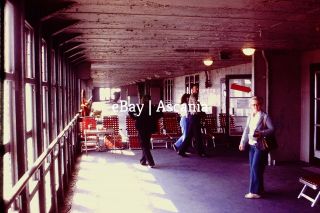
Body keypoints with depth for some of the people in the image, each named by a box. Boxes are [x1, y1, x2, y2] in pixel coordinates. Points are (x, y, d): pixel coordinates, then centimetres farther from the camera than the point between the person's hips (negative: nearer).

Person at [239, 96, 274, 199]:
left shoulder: (265, 116, -6)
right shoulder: (250, 117, 12)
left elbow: (271, 129, -9)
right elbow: (246, 130, 11)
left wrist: (261, 133, -22)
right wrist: (242, 143, 4)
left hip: (260, 146, -7)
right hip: (252, 145, 7)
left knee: (256, 167, -8)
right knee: (253, 167, 10)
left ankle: (255, 192, -2)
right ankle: (259, 188, 24)